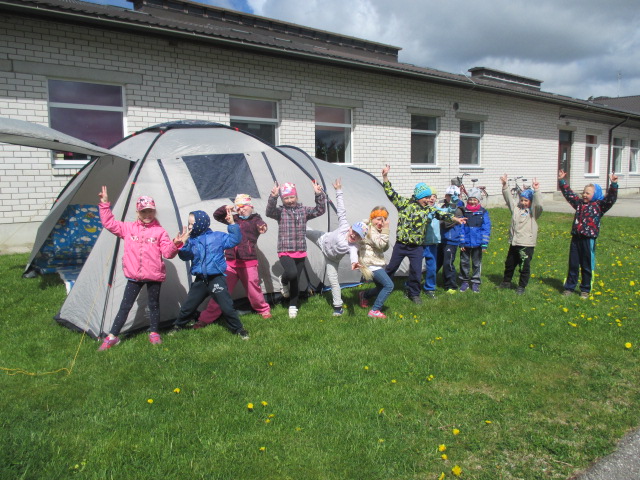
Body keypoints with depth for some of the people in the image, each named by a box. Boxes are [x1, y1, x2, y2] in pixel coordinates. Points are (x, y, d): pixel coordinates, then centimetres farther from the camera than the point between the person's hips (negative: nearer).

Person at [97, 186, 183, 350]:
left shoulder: (160, 231, -3)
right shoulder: (128, 228, 3)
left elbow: (167, 253, -7)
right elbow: (109, 223, 3)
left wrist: (174, 245, -27)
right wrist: (105, 204, -1)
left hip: (154, 276, -1)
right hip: (134, 276, 2)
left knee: (154, 305, 12)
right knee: (125, 306, 7)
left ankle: (154, 333, 30)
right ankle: (112, 337, 17)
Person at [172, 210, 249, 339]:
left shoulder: (218, 237, -4)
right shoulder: (191, 240, 5)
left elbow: (234, 240, -8)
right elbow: (185, 256, -3)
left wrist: (232, 224, -17)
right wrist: (183, 244, -20)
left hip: (216, 279, -4)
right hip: (200, 280, 4)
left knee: (227, 307, -8)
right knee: (188, 306, 15)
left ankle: (239, 330, 8)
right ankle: (177, 326, 38)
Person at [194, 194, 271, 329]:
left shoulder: (255, 219, -1)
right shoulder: (234, 218, 13)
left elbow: (261, 226, -23)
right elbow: (216, 215, 18)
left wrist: (262, 228, -48)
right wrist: (225, 208, -2)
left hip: (248, 263, -3)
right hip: (231, 262, 3)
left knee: (253, 290, 3)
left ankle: (264, 310, 30)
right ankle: (206, 319, 7)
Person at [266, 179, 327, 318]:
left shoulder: (303, 210, 5)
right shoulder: (280, 211, -3)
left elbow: (320, 210, -5)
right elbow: (269, 212, -23)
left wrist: (319, 194, -19)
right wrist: (273, 197, -39)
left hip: (300, 253, 3)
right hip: (285, 252, -3)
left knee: (296, 281, 8)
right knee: (291, 273, -29)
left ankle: (293, 307, 25)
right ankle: (284, 283, 7)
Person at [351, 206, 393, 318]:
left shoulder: (378, 230, 13)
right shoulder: (369, 229, -15)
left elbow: (384, 248, 9)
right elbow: (380, 244, -24)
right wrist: (386, 230, -22)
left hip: (377, 263, 10)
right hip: (371, 264, -10)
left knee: (381, 287, 16)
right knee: (389, 285, -15)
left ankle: (364, 295, 39)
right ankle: (374, 311, -10)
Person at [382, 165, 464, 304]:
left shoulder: (428, 209, 6)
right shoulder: (405, 203, -5)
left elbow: (440, 214, 0)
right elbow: (390, 193, -9)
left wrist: (454, 219, -14)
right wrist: (385, 177, -17)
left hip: (417, 247, 2)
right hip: (401, 244, -2)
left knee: (416, 271, 0)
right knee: (391, 268, 9)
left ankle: (414, 294, 18)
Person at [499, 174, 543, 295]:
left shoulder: (533, 211, -5)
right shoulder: (516, 207, 9)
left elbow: (538, 205, -25)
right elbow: (509, 197, 6)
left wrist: (536, 191, -33)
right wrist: (504, 185, -5)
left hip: (527, 244, -5)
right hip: (514, 242, 5)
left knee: (524, 267, 1)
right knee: (509, 264, 19)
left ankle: (521, 287, 16)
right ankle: (506, 282, 36)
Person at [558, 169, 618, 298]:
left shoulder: (599, 205, -2)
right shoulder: (579, 203, 11)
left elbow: (611, 198, -16)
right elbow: (568, 193, 18)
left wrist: (613, 185, -28)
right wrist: (561, 181, 16)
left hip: (588, 239, -4)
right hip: (576, 238, 4)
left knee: (587, 266, 6)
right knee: (573, 265, 11)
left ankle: (585, 290, 19)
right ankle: (569, 287, 20)